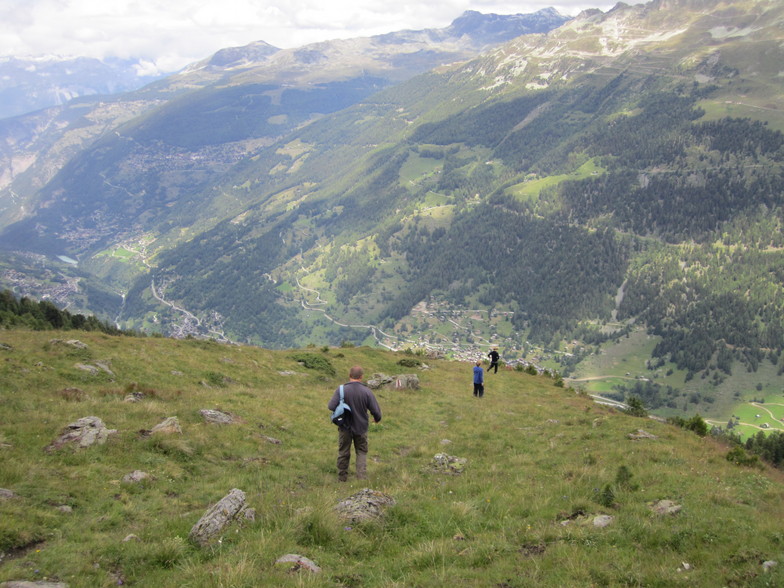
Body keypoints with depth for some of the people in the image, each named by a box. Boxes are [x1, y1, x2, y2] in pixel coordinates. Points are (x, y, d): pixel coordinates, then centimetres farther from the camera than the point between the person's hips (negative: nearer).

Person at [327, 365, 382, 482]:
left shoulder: (341, 389, -16)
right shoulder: (366, 391, -14)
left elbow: (331, 406, -21)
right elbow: (376, 410, -11)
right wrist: (377, 419, 11)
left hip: (345, 428, 0)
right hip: (361, 428, 0)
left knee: (343, 452, 15)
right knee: (361, 452, 15)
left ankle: (342, 477, 26)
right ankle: (362, 476, 2)